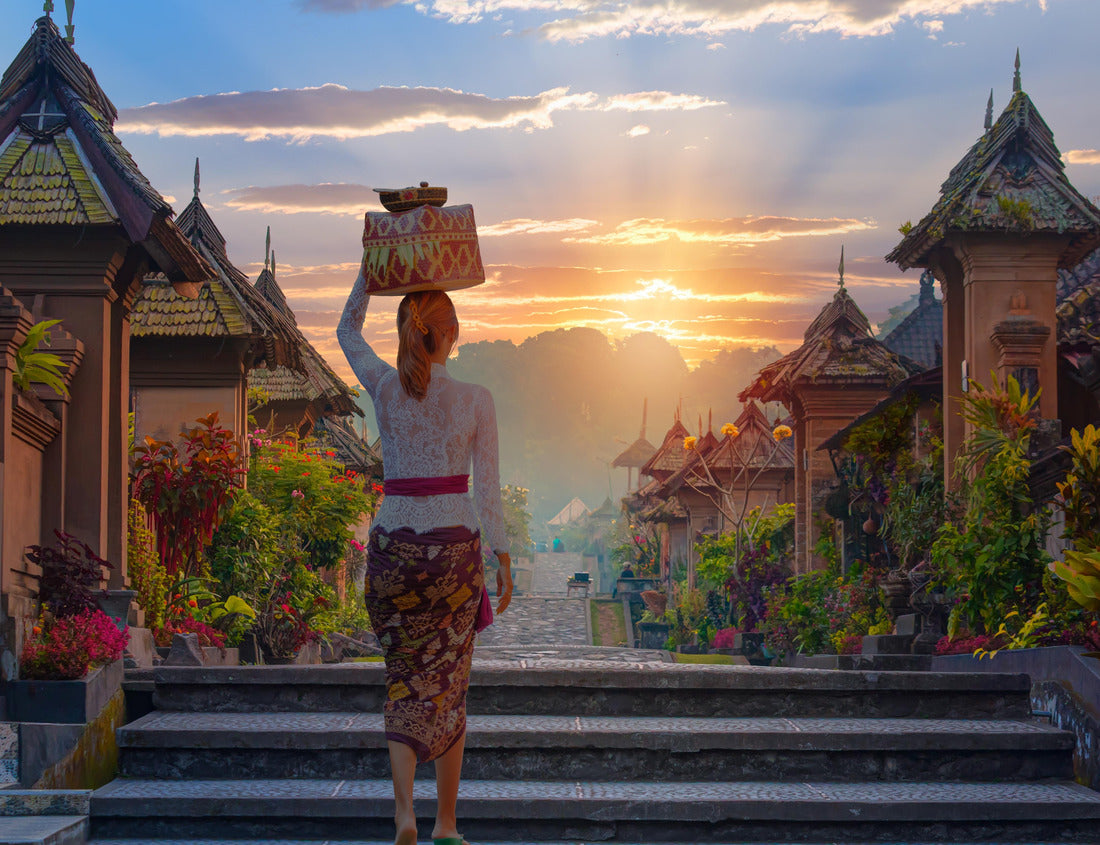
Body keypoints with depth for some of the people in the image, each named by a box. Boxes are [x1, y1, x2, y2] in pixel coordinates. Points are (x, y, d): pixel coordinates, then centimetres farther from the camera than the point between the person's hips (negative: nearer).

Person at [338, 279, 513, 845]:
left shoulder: (385, 388, -4)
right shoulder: (476, 400, -7)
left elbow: (347, 330, 16)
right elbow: (488, 486, -4)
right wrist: (502, 559, 4)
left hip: (393, 545, 1)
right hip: (455, 544, -1)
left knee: (403, 678, 10)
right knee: (448, 683, 10)